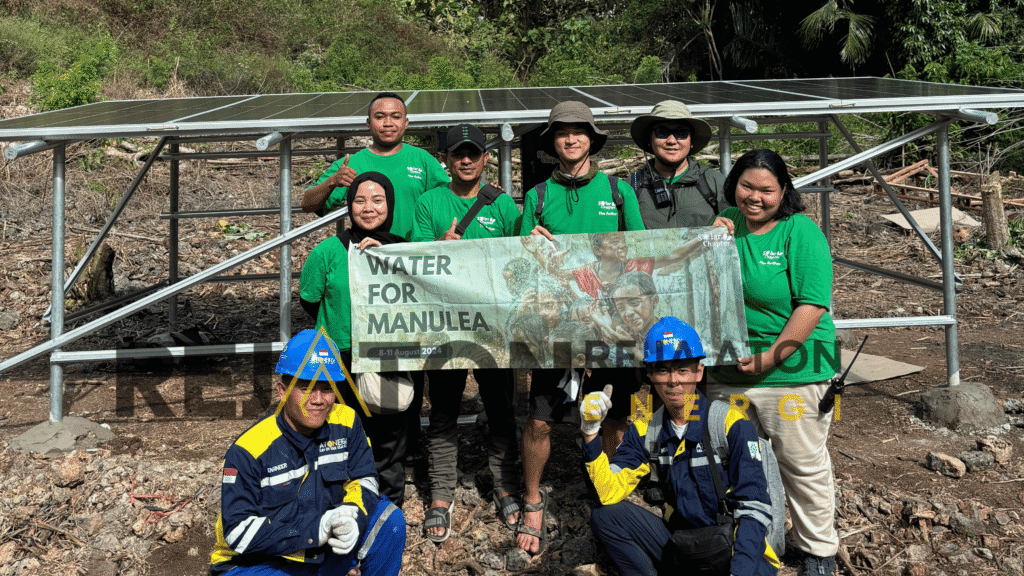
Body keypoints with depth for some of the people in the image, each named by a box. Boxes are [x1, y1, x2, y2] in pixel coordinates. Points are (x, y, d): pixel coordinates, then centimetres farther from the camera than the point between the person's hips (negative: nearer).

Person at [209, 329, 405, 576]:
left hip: (325, 555, 4)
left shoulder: (346, 423, -7)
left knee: (389, 518, -11)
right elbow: (238, 531, -21)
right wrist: (315, 528, -29)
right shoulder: (247, 451, -21)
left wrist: (352, 517, -24)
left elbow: (364, 480, 0)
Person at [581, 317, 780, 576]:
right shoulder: (646, 431, 2)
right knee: (605, 515, -15)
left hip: (732, 550, -4)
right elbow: (609, 493, -8)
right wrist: (590, 434, -21)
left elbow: (755, 508, -15)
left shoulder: (730, 424, -12)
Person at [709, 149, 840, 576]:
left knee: (803, 465, 9)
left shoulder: (801, 232, -11)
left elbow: (812, 305, -16)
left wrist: (771, 358, -20)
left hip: (790, 374, -5)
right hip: (726, 370, 5)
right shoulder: (726, 222, 5)